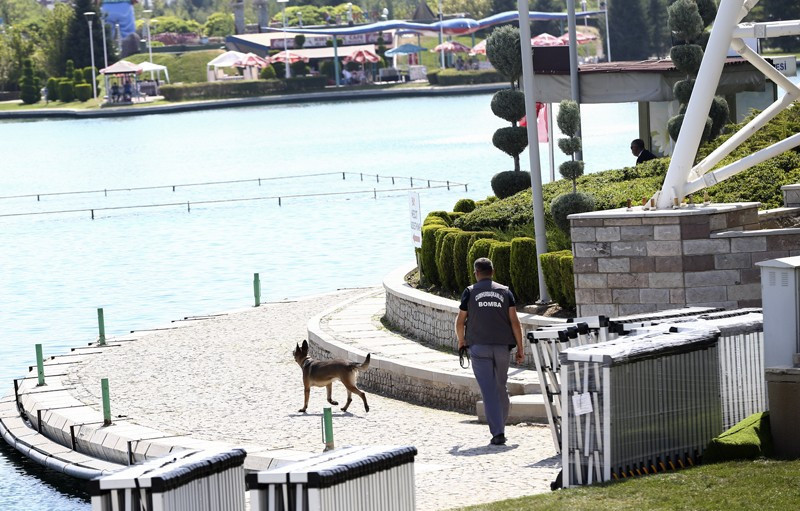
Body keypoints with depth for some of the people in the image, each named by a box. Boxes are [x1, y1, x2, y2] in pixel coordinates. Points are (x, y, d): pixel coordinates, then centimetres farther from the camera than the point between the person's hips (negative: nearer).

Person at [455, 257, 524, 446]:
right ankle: (500, 427, 24)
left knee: (489, 390, -6)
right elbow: (514, 321, 2)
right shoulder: (505, 292, 7)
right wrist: (520, 348, 6)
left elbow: (460, 321, 4)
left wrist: (461, 341, 23)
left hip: (479, 346, -2)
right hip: (502, 346, 2)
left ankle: (497, 432, -15)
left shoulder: (470, 292, 2)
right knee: (501, 387, 16)